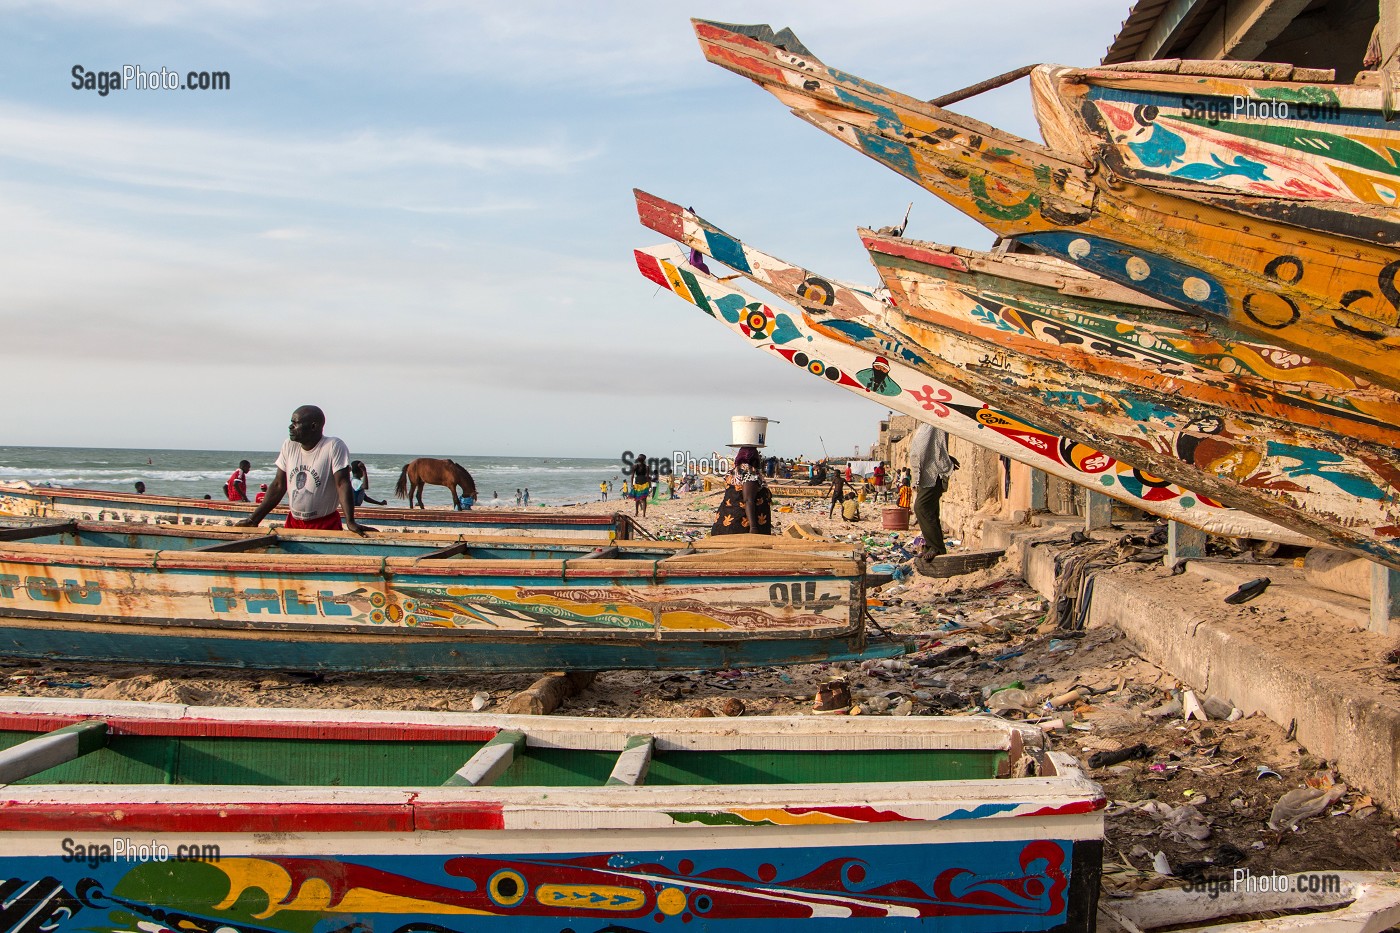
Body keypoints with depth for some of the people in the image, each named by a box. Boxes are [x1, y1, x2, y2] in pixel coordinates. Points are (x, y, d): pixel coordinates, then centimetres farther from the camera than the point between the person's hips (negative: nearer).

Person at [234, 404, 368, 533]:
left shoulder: (334, 446, -11)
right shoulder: (289, 446, 6)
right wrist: (253, 520, 5)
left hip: (326, 525, -5)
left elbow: (342, 484, -18)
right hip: (293, 523, 5)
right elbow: (278, 486, 8)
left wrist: (350, 522, -27)